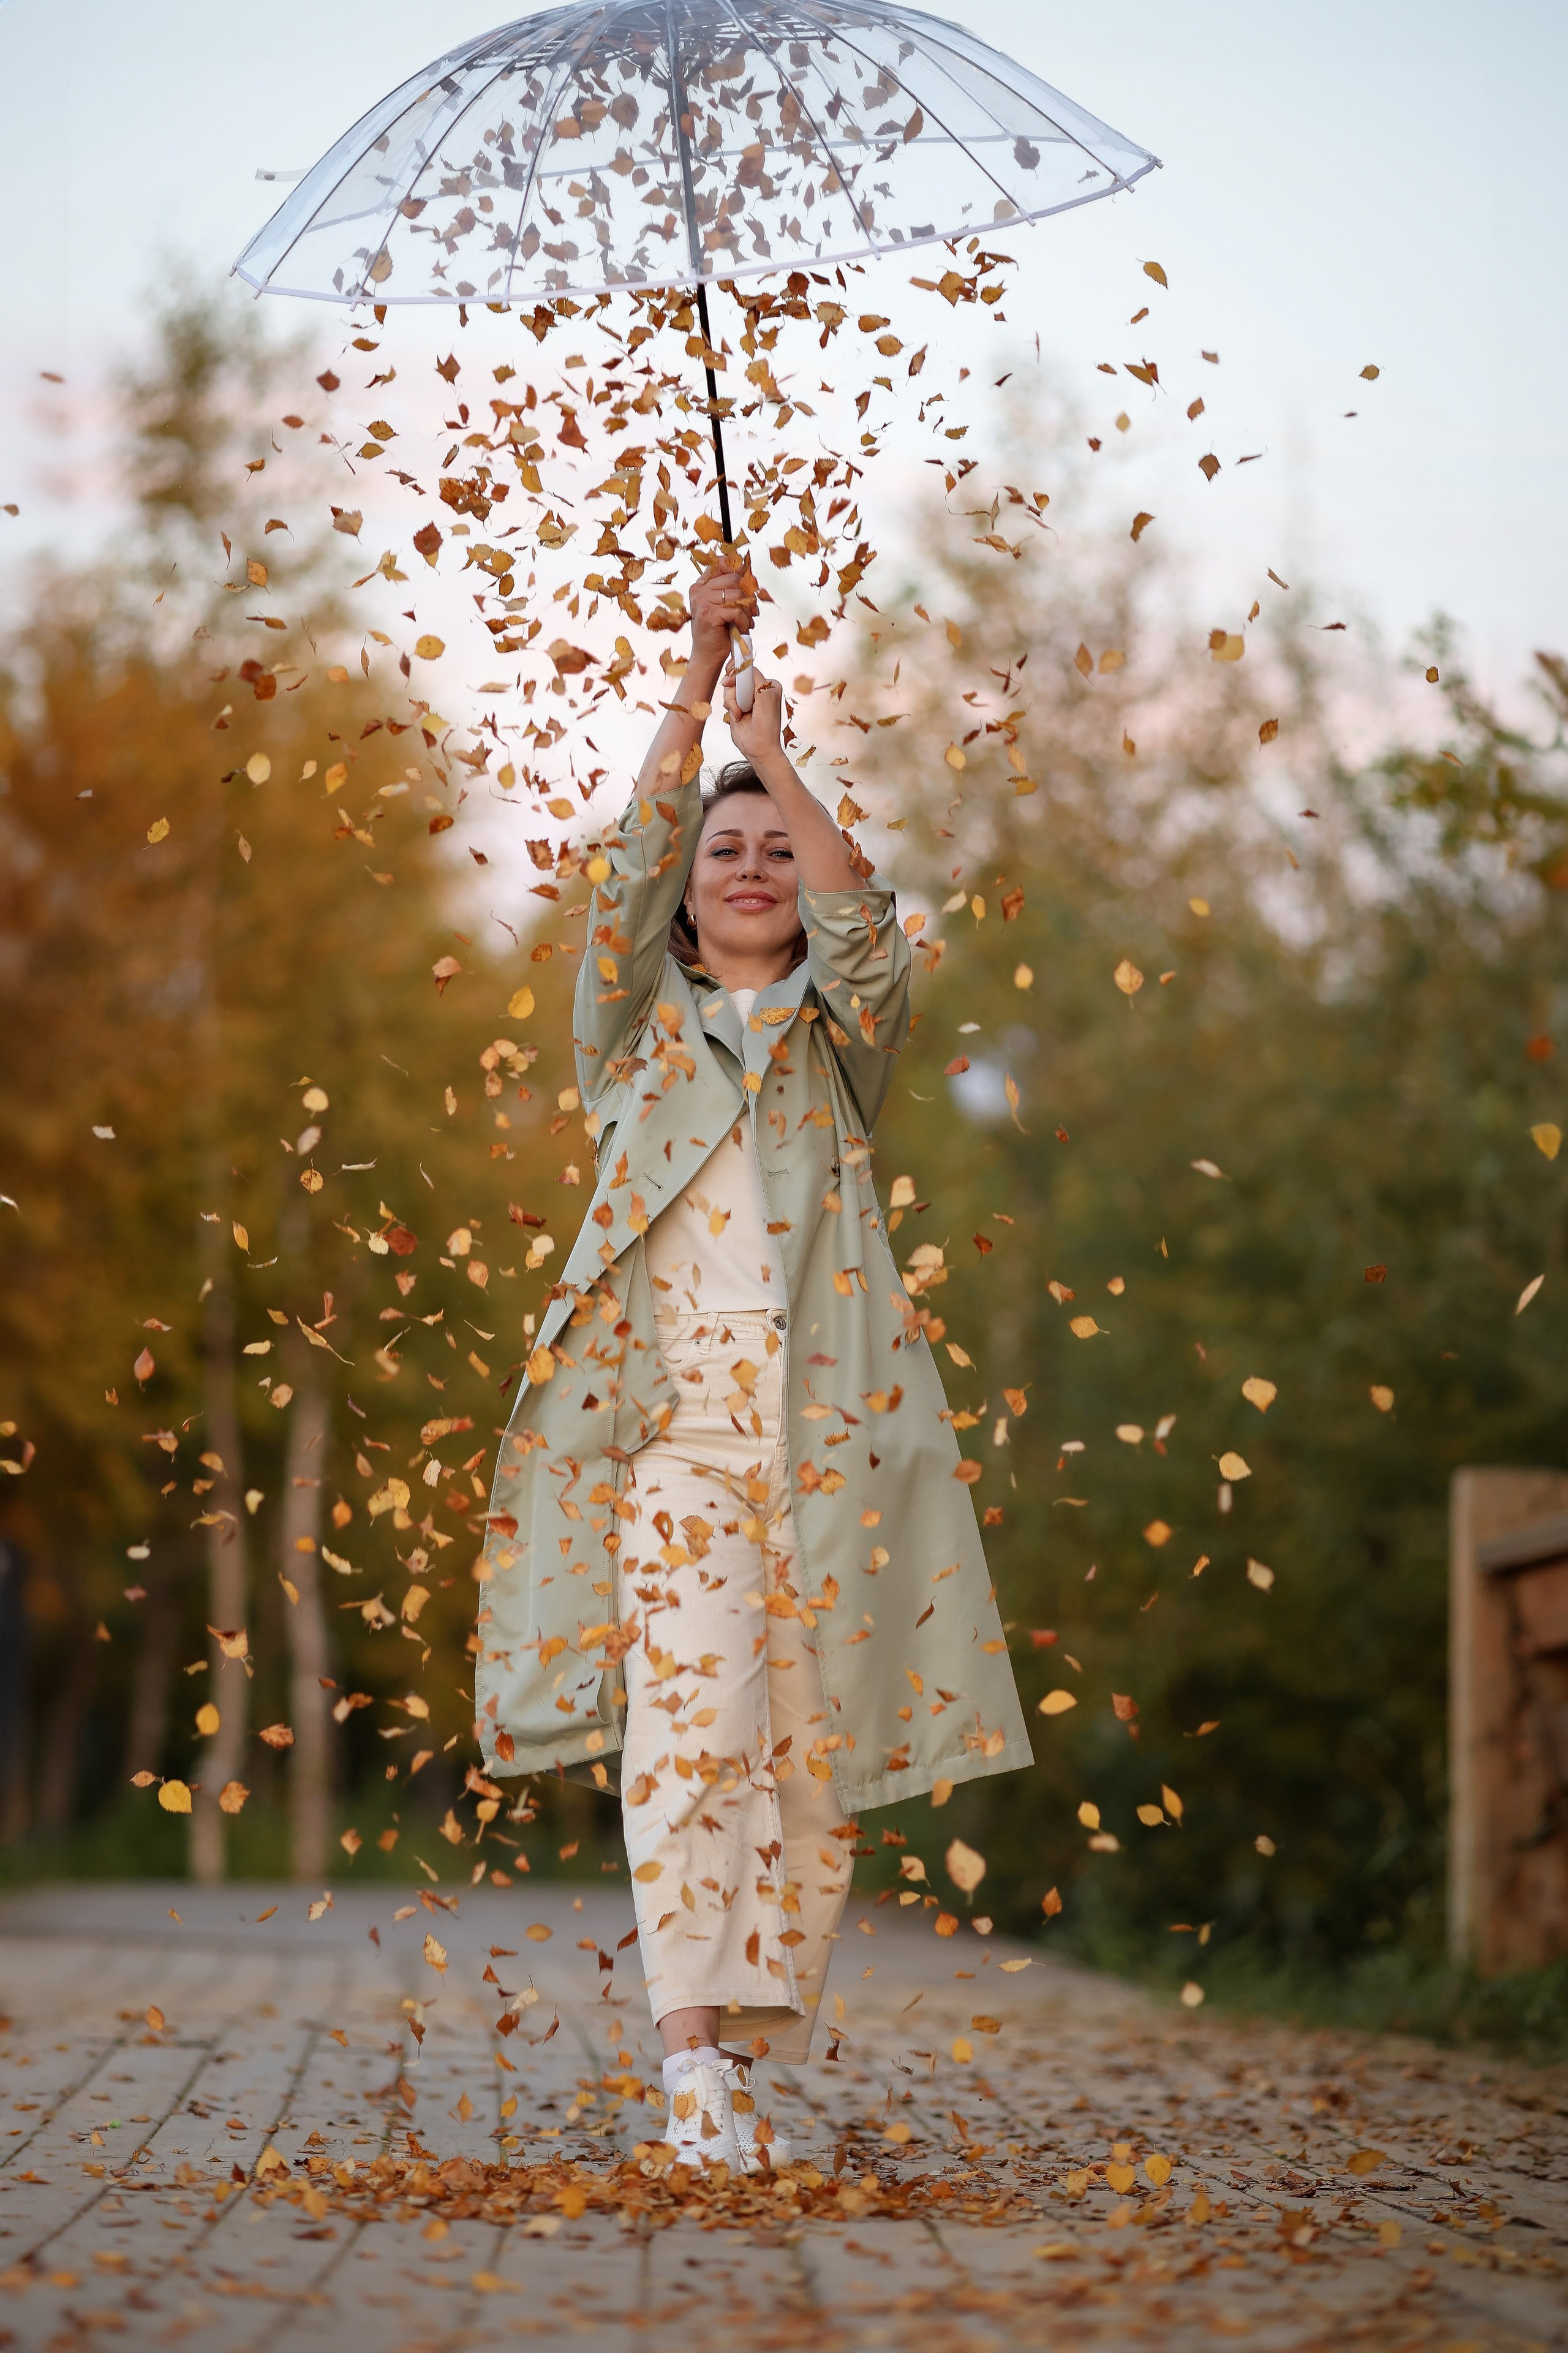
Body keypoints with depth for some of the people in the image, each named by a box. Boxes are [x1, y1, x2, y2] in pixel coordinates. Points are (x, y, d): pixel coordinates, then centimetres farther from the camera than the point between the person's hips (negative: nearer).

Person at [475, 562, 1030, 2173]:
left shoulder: (835, 1037, 19)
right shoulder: (638, 1025, 18)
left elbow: (866, 933, -1)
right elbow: (627, 872, 4)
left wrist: (776, 753, 0)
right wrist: (698, 676, -1)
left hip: (826, 1433, 2)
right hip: (671, 1428, -2)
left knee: (813, 1755, -2)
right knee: (688, 1731, -17)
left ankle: (751, 2063, 4)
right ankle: (694, 2057, -23)